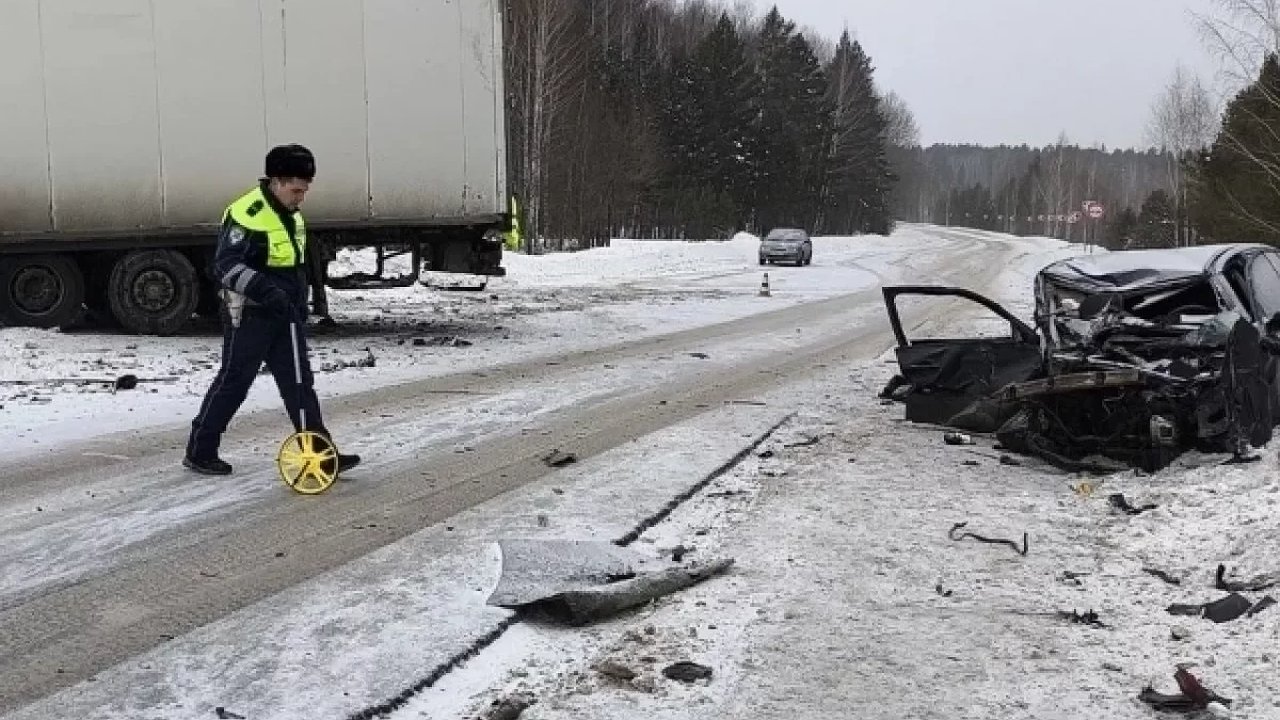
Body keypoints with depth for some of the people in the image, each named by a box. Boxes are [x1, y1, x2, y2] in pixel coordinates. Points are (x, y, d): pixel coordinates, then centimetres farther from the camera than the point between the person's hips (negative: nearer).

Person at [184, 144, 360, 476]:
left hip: (285, 315, 8)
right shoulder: (246, 213, -19)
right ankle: (199, 451, 16)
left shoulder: (291, 213, 11)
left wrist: (301, 304, 25)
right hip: (250, 316, -8)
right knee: (232, 383, 2)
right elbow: (226, 265, -24)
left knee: (300, 383, 5)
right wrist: (265, 290, -36)